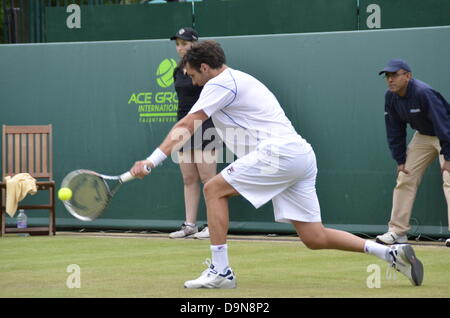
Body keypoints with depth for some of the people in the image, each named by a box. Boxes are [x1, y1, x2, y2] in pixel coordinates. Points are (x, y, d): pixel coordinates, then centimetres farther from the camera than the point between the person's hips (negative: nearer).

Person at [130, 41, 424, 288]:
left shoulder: (220, 83, -3)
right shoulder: (240, 80, 27)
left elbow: (185, 127, -10)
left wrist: (152, 161, -13)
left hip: (279, 152, -9)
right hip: (301, 155, 9)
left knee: (214, 189, -5)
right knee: (315, 238, 6)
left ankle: (220, 271, -8)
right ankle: (391, 252, 3)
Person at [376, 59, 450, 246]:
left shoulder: (423, 93, -30)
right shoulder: (391, 97, -8)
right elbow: (395, 131, 1)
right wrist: (400, 160, -2)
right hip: (423, 136, 8)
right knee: (405, 178, 3)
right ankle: (398, 232, 8)